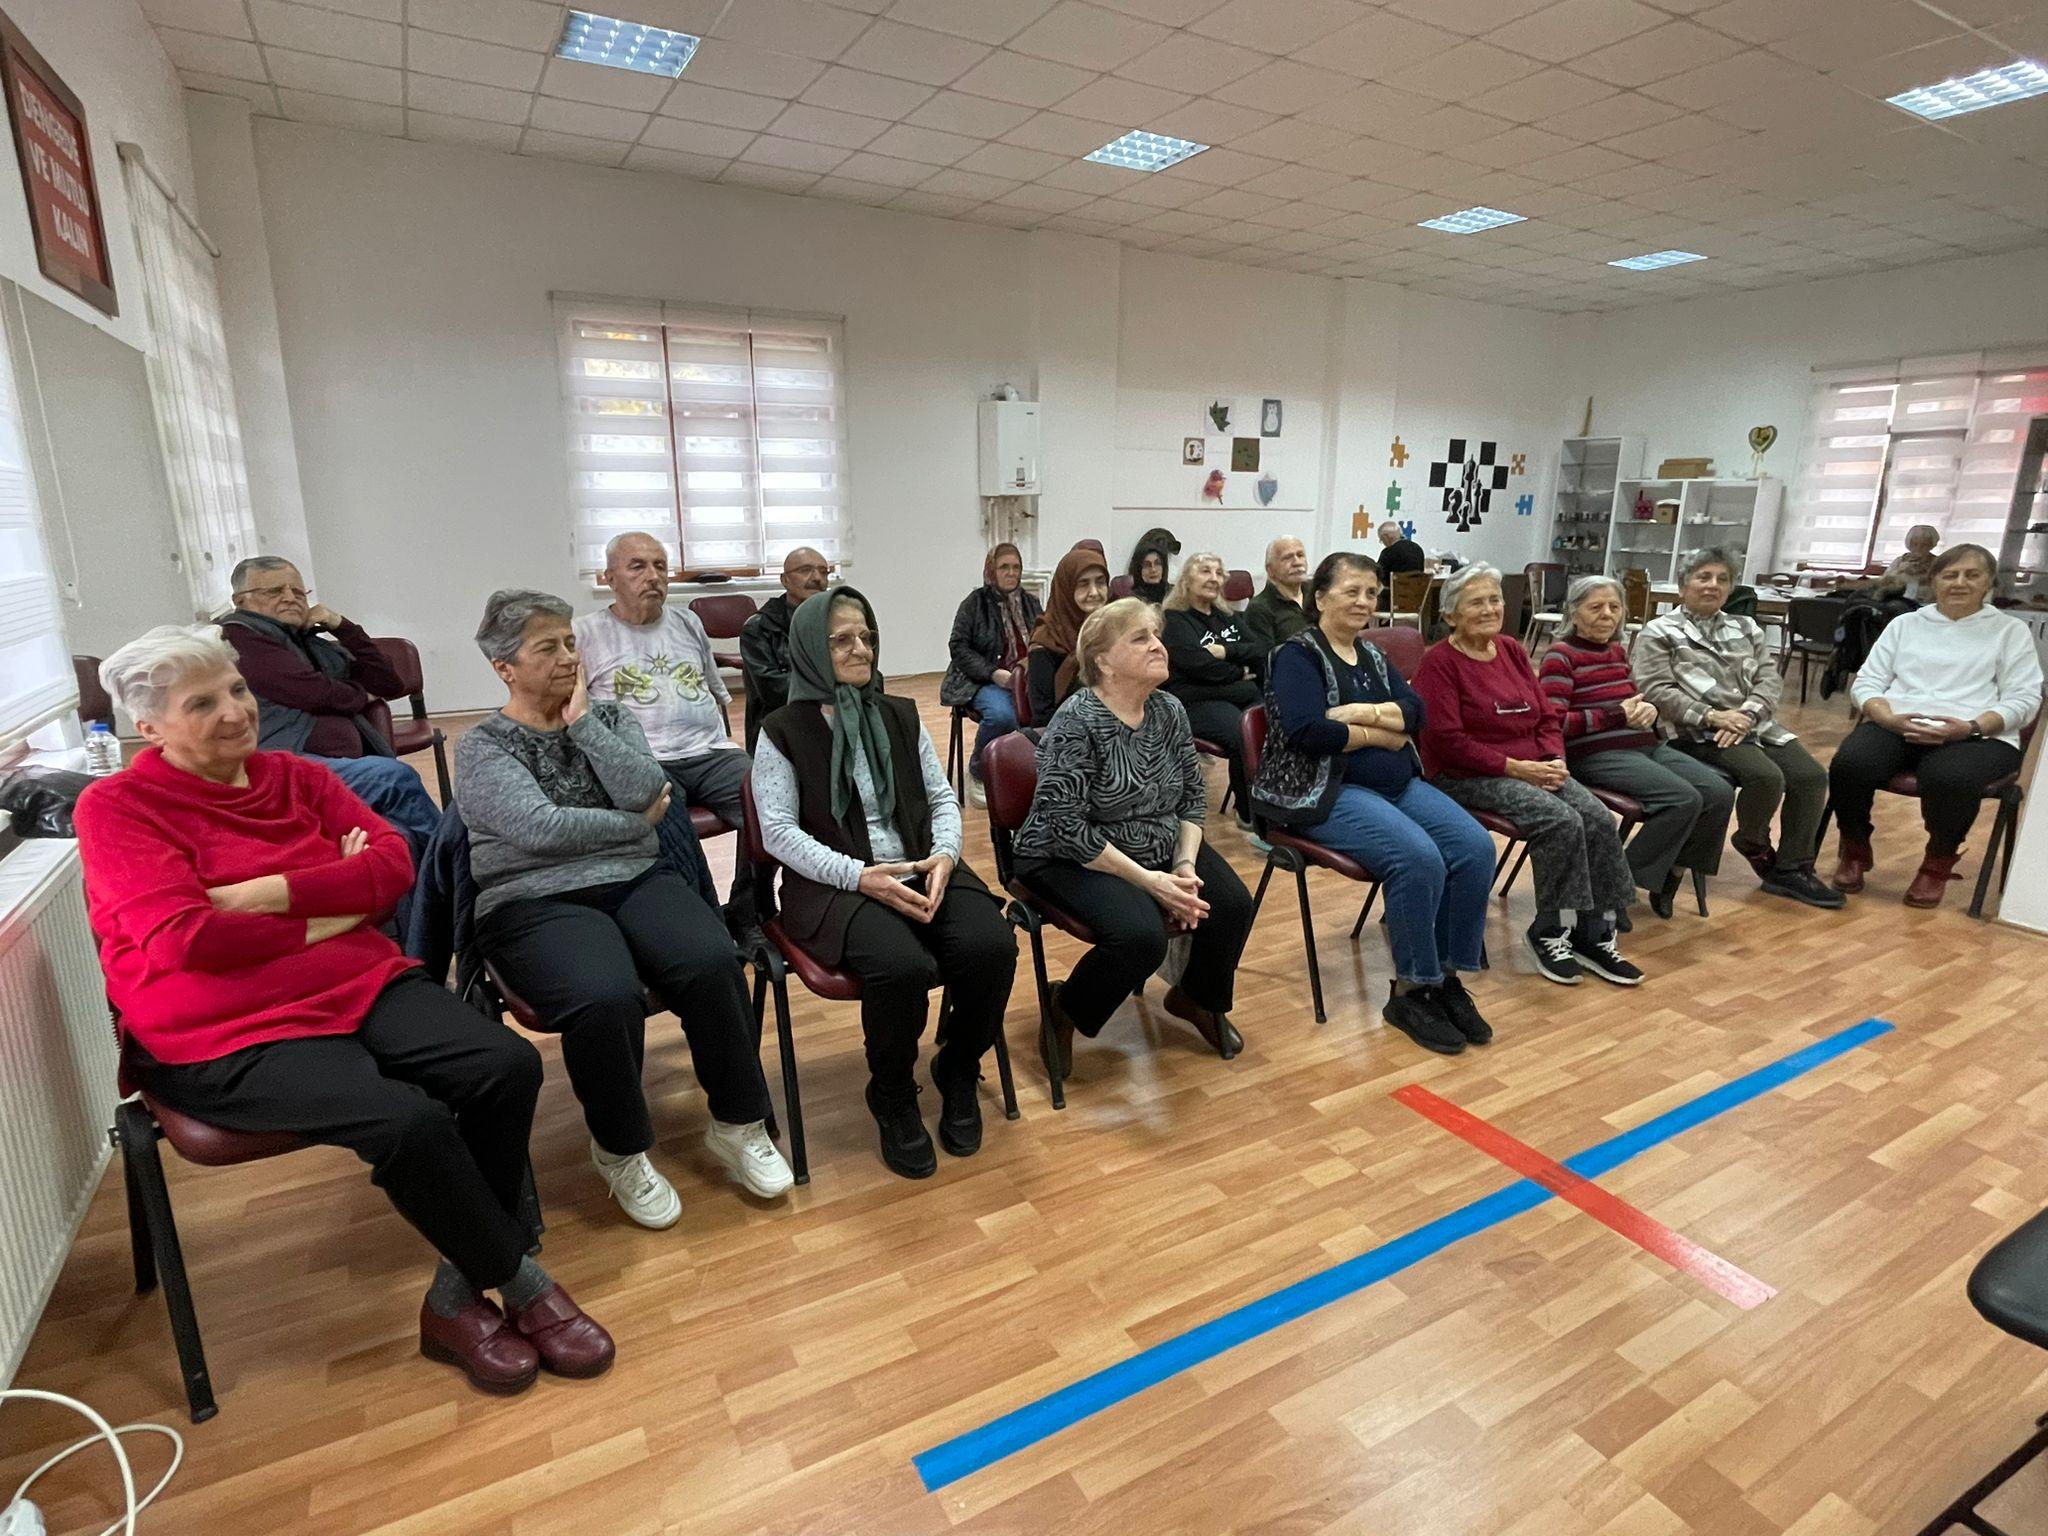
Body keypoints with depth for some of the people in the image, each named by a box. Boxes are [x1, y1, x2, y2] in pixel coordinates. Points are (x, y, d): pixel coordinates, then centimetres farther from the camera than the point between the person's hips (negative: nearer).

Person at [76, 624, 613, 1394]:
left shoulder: (295, 775, 11)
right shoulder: (116, 807, -3)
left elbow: (393, 862, -1)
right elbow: (189, 939, -17)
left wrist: (274, 891, -13)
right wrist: (326, 914, -8)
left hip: (359, 984, 6)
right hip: (226, 1036, -5)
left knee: (508, 1065, -18)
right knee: (407, 1120, -29)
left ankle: (460, 1292, 0)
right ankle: (519, 1281, -2)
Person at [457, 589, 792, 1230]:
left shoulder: (611, 715, 14)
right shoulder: (481, 746, 3)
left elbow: (644, 791, -5)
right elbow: (539, 828, -13)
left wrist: (583, 721, -4)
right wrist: (638, 825, -4)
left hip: (636, 881, 3)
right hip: (535, 902, -3)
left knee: (712, 962, -27)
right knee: (604, 997, -33)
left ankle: (738, 1124, -5)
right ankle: (621, 1150, -4)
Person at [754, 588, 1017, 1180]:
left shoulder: (900, 716, 14)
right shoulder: (783, 731, 1)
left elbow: (942, 797, 13)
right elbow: (779, 831, -7)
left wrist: (944, 855, -9)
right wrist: (859, 875, -19)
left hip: (921, 870, 4)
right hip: (834, 884, -4)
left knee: (993, 946, -24)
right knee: (904, 966, -34)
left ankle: (958, 1071, 6)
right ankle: (893, 1097, -2)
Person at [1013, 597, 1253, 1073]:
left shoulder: (1170, 711, 1)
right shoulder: (1077, 723, -20)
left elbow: (1193, 796, 7)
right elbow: (1067, 827, -24)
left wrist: (1185, 866, -9)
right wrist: (1152, 881, -23)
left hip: (1162, 847, 7)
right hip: (1074, 859, -7)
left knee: (1233, 904, -13)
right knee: (1141, 934, -30)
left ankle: (1199, 998, 18)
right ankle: (1066, 1010, 1)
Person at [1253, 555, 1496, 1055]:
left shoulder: (1374, 656, 18)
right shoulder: (1298, 654, -4)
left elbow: (1414, 713, 4)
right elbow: (1308, 731, -19)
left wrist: (1361, 713, -15)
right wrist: (1382, 733, -7)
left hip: (1399, 784, 8)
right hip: (1325, 791, -7)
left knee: (1476, 848, -14)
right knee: (1420, 859, -28)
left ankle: (1448, 977, -2)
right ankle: (1410, 992, -10)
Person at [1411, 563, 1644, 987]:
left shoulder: (1512, 651, 13)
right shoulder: (1439, 662, -10)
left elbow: (1547, 716, 14)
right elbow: (1447, 741, -17)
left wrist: (1554, 760, -6)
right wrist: (1516, 768, -18)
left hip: (1532, 769, 7)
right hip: (1467, 776, -7)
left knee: (1598, 819, -15)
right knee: (1562, 821, -25)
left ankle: (1596, 933, -3)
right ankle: (1550, 933, -7)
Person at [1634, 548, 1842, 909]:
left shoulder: (1745, 628, 20)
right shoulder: (1659, 632, 3)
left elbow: (1770, 677, 10)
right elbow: (1656, 690, -8)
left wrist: (1746, 714, -11)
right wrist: (1712, 716, -18)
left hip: (1755, 724, 6)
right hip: (1699, 731, -6)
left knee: (1812, 775, -15)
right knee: (1767, 776, -28)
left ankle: (1791, 870, -2)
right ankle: (1753, 843, 4)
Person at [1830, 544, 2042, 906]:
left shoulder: (2010, 631, 15)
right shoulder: (1905, 624, 20)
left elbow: (2024, 699, 4)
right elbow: (1866, 682, 11)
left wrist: (1971, 727, -16)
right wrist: (1890, 717, -12)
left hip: (1977, 737, -1)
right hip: (1895, 727, 2)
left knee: (1950, 779, -38)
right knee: (1849, 764, -33)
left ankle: (1938, 863, -9)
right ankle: (1855, 852, -7)